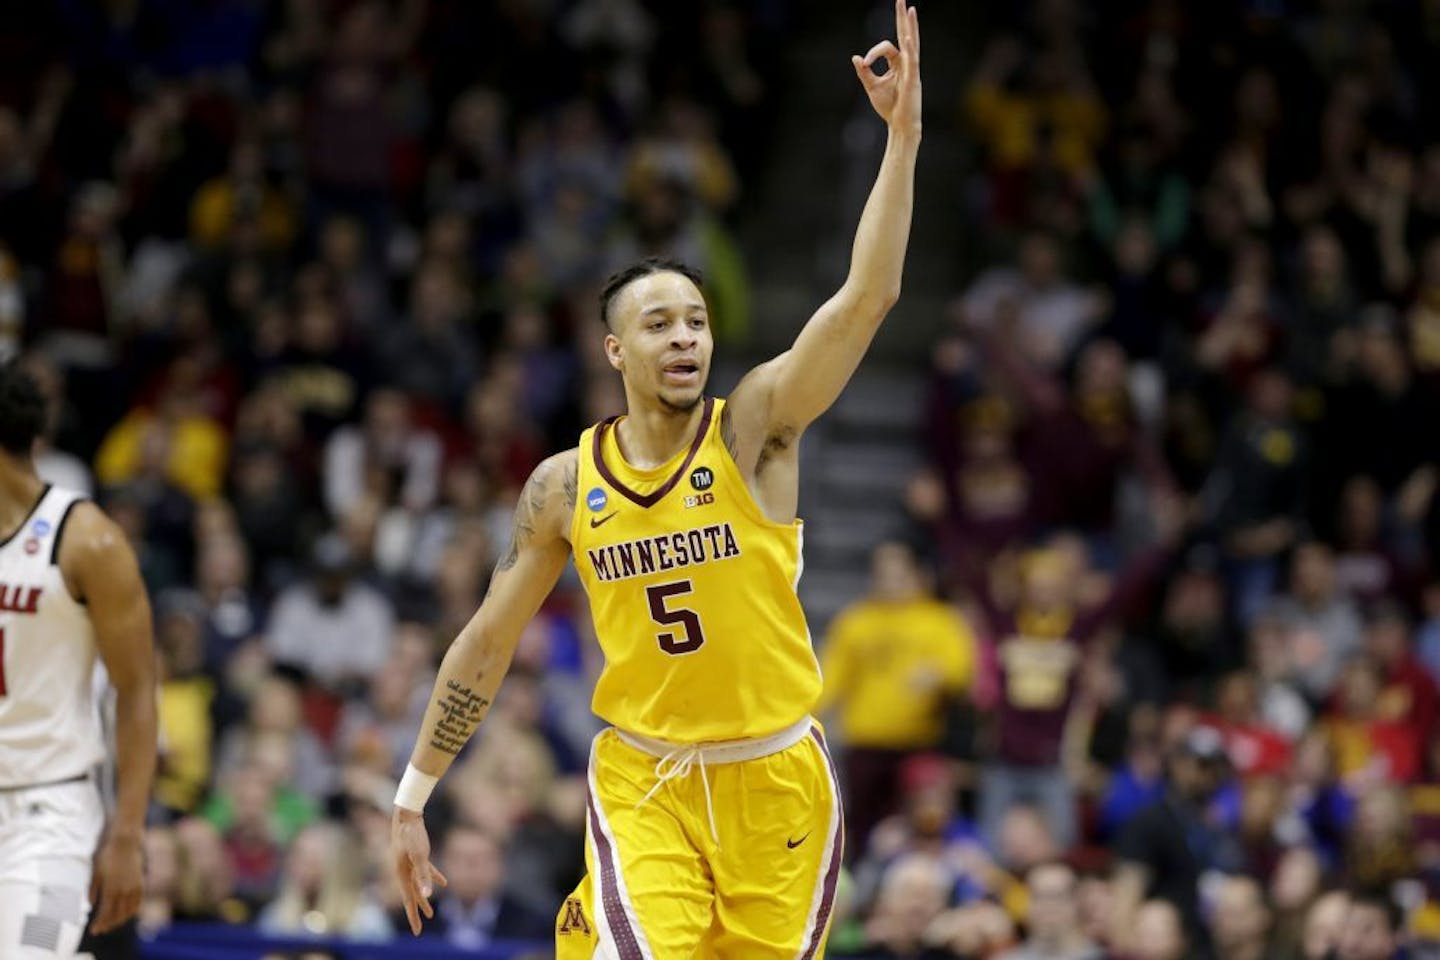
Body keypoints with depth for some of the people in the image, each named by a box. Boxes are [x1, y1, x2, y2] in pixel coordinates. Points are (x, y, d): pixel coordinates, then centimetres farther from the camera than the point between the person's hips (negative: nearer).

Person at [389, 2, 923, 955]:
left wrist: (903, 134, -30)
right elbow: (488, 641, 9)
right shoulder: (565, 484, -1)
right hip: (643, 779, 0)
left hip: (774, 777, 0)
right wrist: (412, 797, 10)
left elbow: (867, 297, -19)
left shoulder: (755, 429, -7)